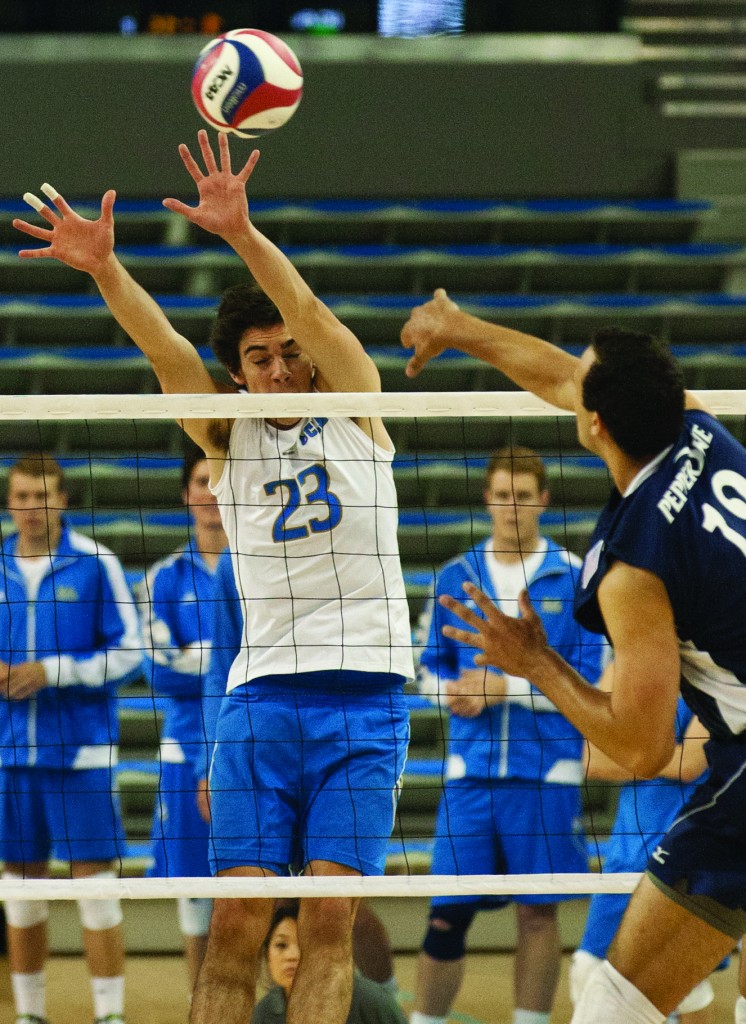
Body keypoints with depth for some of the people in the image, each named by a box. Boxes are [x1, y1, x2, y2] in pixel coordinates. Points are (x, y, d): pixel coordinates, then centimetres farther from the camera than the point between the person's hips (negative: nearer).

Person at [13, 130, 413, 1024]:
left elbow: (312, 314, -11)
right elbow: (165, 350, -6)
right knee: (236, 917, -6)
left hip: (365, 689, -2)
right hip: (261, 693, 2)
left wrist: (242, 233, -29)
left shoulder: (355, 410, 6)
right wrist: (103, 267, -24)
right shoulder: (226, 439, 10)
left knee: (329, 918, -8)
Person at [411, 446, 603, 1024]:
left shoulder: (573, 578, 0)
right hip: (471, 770, 2)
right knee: (448, 914, -2)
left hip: (545, 772, -2)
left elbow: (586, 681, -5)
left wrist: (506, 687, -13)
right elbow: (432, 667, 15)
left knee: (538, 911, 2)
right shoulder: (455, 577, 9)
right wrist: (451, 691, -7)